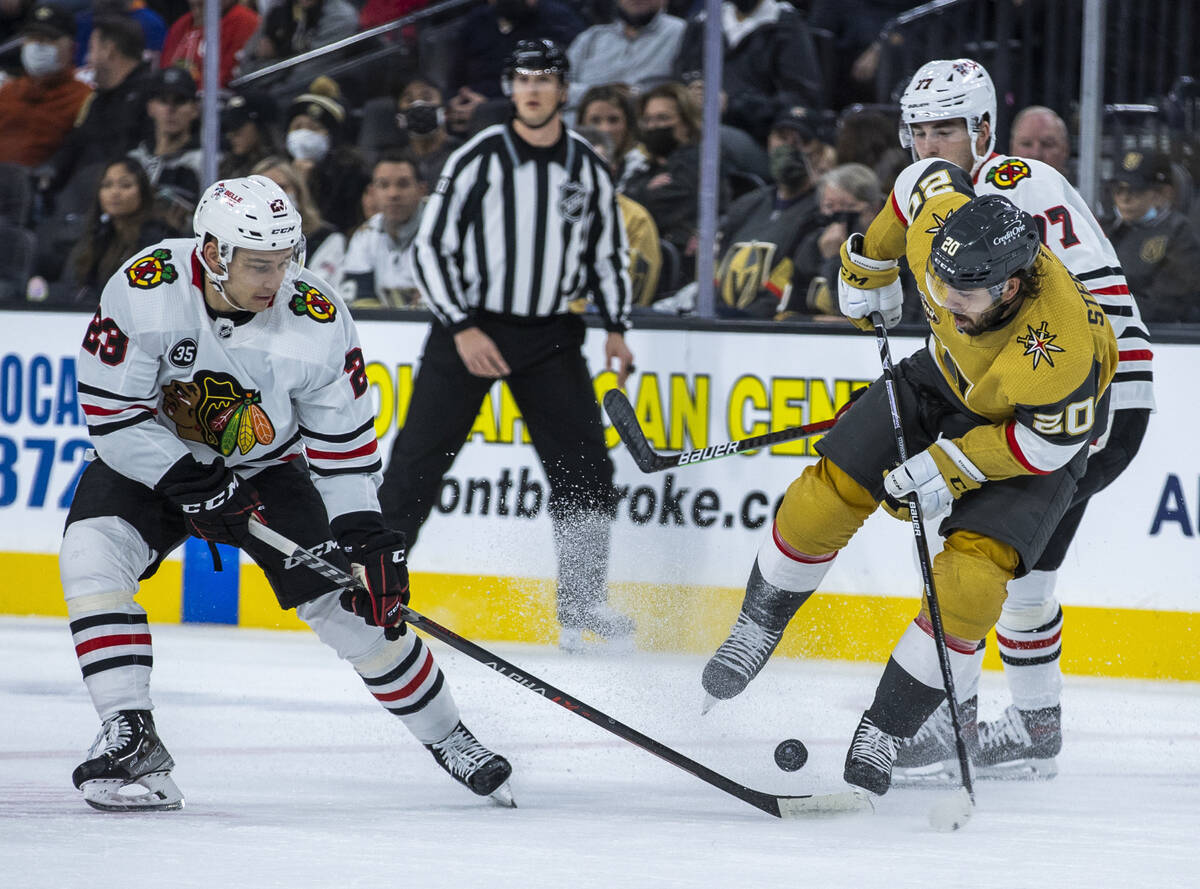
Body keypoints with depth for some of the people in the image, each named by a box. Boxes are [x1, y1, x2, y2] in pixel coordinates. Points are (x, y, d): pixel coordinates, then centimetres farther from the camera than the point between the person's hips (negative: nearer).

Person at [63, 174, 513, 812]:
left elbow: (342, 437, -13)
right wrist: (194, 484, -30)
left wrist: (362, 534, -19)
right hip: (153, 458, -1)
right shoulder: (146, 289, -28)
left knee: (354, 606, -5)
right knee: (91, 554, -28)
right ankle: (131, 741, -24)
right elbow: (111, 411, -24)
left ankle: (447, 738, 16)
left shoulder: (316, 320, -23)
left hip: (268, 468, 1)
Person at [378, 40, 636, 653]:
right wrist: (462, 329, -15)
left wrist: (615, 328, 5)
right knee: (418, 460, -6)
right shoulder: (479, 159, -9)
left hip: (549, 334, 3)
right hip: (469, 329, -3)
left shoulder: (588, 168, 3)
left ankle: (583, 606, 7)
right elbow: (431, 246, -8)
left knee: (584, 465, -2)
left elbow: (607, 251, 15)